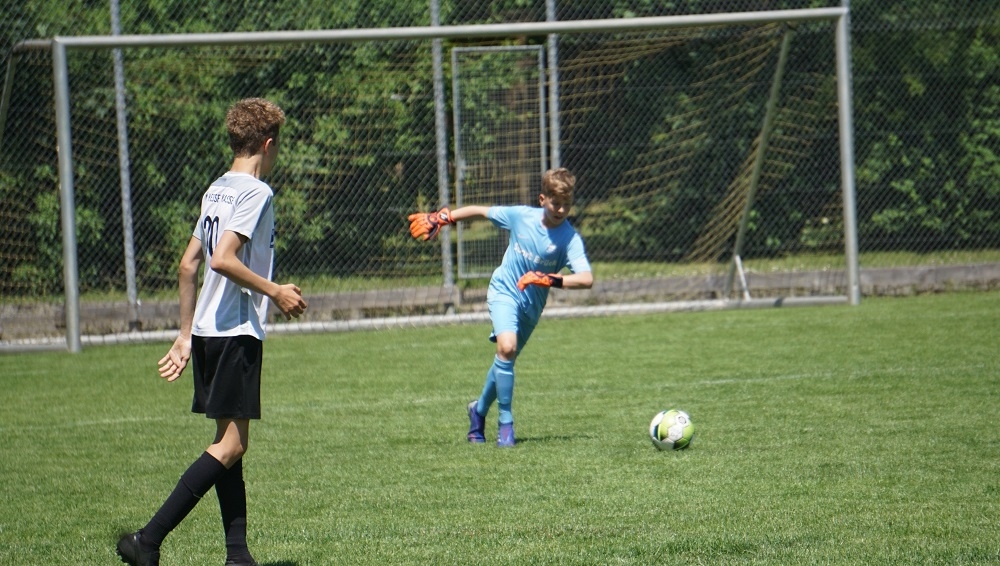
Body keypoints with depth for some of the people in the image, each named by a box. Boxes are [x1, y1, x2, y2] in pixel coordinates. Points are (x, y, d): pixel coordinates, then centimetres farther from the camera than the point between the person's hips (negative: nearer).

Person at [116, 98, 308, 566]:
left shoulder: (217, 190, 15)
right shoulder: (255, 192, -10)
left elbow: (187, 266, 18)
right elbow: (223, 259, -21)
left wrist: (186, 334, 23)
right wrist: (275, 293, -11)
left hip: (206, 330, 9)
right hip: (237, 330, -9)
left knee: (228, 440, 10)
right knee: (231, 444, -8)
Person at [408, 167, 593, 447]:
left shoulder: (570, 238, -19)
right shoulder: (521, 216, -13)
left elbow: (586, 279, -32)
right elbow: (481, 211, 4)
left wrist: (551, 280, -45)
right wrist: (441, 218, 2)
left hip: (532, 306, 2)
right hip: (504, 291, -2)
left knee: (505, 361, 15)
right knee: (507, 347, -25)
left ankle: (480, 409, 44)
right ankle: (505, 422, -15)